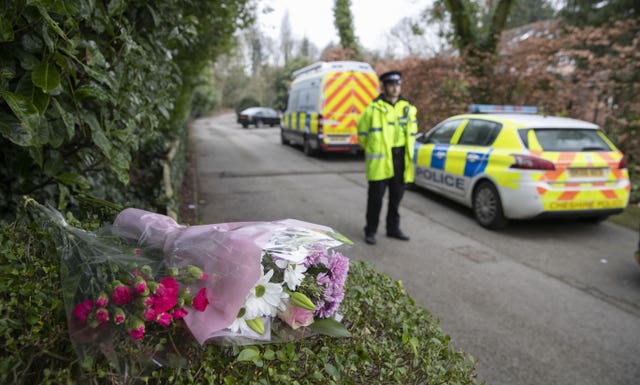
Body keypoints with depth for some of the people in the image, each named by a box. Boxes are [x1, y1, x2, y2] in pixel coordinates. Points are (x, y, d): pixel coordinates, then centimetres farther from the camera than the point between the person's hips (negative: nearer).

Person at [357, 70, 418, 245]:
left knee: (397, 196, 13)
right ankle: (370, 231, 13)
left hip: (401, 158, 5)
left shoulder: (408, 108, 9)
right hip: (380, 159, -5)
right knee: (376, 197, 0)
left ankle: (393, 228, 27)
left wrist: (406, 150, 16)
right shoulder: (374, 108, -7)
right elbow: (362, 132, 3)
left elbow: (412, 133, 21)